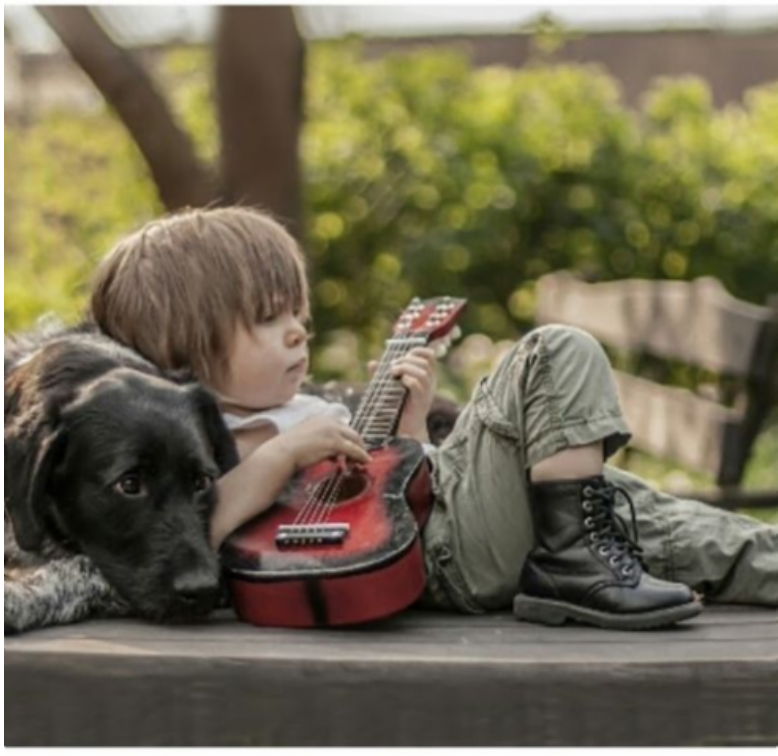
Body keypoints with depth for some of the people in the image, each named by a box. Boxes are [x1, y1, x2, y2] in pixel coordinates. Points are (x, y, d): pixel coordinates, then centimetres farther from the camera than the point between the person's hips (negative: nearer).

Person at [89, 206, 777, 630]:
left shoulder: (305, 410, 24)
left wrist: (411, 420, 9)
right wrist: (283, 454, -24)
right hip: (447, 556, -9)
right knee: (557, 359, -14)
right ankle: (576, 561, -14)